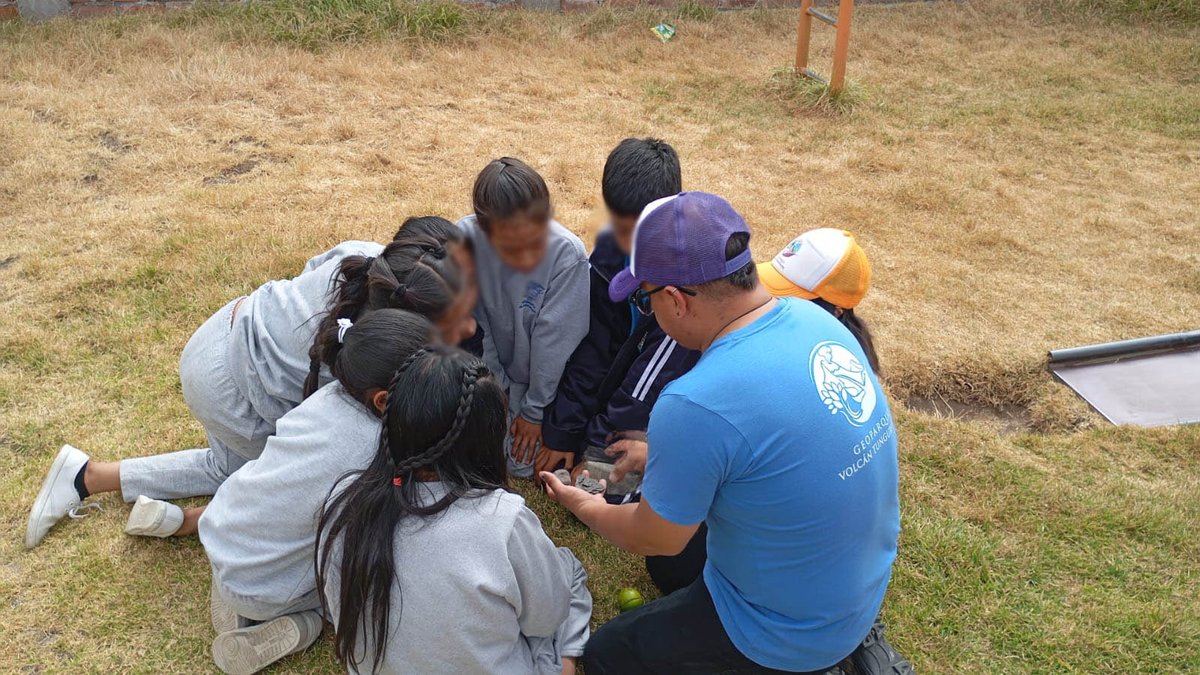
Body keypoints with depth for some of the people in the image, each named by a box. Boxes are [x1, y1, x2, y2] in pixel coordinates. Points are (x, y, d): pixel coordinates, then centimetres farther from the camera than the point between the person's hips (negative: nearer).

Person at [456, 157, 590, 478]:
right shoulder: (464, 240, -26)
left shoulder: (567, 253, -31)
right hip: (490, 369, 2)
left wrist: (534, 410, -13)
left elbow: (553, 340, -22)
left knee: (522, 462, -4)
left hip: (542, 377, -2)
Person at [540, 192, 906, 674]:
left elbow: (655, 540, -15)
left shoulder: (697, 405, -33)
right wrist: (661, 452, 14)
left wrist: (586, 508, 5)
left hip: (792, 631, -8)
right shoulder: (812, 318, -10)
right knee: (671, 562, 28)